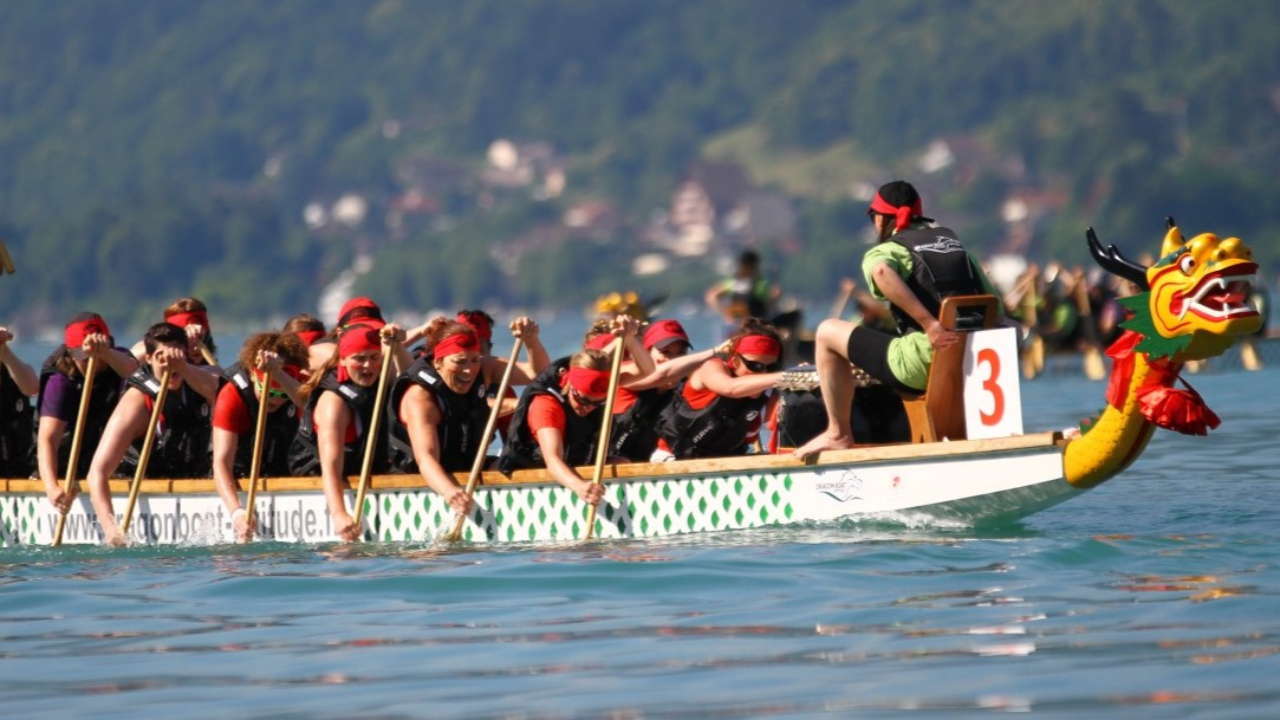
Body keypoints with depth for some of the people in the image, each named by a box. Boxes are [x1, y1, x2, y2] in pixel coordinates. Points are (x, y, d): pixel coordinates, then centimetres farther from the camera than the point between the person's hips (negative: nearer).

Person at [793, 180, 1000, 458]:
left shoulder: (884, 251, 3)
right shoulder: (955, 243, 20)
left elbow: (882, 273, -23)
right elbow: (993, 304, 16)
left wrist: (930, 325, -25)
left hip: (925, 364, -6)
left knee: (828, 333, 11)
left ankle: (838, 434, 11)